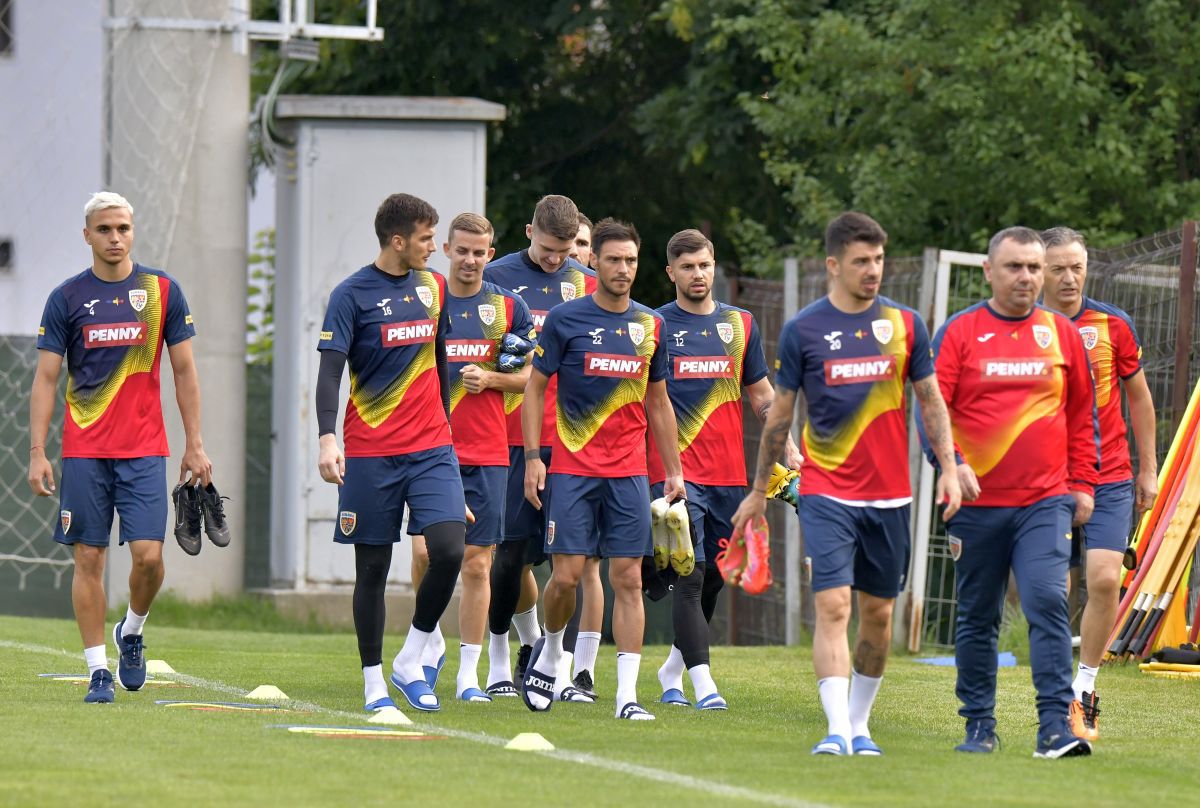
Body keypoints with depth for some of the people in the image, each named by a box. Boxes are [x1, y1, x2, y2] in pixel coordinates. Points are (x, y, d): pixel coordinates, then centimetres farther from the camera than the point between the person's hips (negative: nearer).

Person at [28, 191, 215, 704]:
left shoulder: (162, 291, 4)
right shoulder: (66, 298, 2)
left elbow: (184, 372, 9)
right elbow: (46, 379, 3)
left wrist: (195, 445, 5)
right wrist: (37, 453, -4)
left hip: (144, 450, 0)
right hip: (84, 451, 0)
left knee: (148, 555, -9)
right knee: (88, 559, -1)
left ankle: (132, 632, 19)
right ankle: (98, 670, 7)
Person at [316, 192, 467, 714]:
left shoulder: (433, 288, 11)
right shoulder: (351, 295, -5)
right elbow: (329, 373, -11)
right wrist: (327, 440, -24)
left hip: (432, 448, 4)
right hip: (370, 455, -4)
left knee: (449, 550, -13)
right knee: (373, 567, 2)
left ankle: (410, 663, 3)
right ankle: (373, 681, 12)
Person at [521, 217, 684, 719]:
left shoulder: (650, 325, 9)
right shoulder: (565, 319, -2)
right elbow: (535, 388, 2)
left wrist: (674, 470, 15)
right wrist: (533, 458, -6)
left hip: (629, 474, 3)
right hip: (572, 469, -3)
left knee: (628, 579, -3)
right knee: (567, 574, -7)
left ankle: (627, 694, -3)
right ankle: (550, 651, 23)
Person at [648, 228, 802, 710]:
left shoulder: (740, 325, 12)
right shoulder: (655, 326, 1)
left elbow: (762, 396, 17)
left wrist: (788, 448, 6)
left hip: (729, 473, 4)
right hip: (676, 471, -4)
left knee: (714, 579, 10)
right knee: (690, 576, -12)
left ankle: (672, 668, 29)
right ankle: (703, 684, -15)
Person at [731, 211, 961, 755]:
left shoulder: (904, 324, 4)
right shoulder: (803, 329, -1)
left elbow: (930, 400, 11)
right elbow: (780, 414, 7)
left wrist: (949, 466, -1)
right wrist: (759, 490, 11)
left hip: (889, 495, 3)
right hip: (826, 492, -3)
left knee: (878, 614, 8)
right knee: (833, 606, -15)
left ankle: (859, 725, 21)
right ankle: (838, 730, -21)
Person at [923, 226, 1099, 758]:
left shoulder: (1062, 334, 8)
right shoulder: (959, 332, 2)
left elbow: (1082, 413, 15)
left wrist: (1082, 483, 9)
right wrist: (952, 463, -19)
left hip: (1045, 503, 0)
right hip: (976, 503, 0)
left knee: (1048, 602, -16)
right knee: (976, 618, 8)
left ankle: (1054, 727, -17)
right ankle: (979, 727, 19)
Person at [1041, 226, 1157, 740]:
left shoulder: (1112, 325, 2)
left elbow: (1138, 397, 12)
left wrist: (1148, 469, 12)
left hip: (1109, 479, 0)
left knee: (1105, 579, -15)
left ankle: (1083, 689, -1)